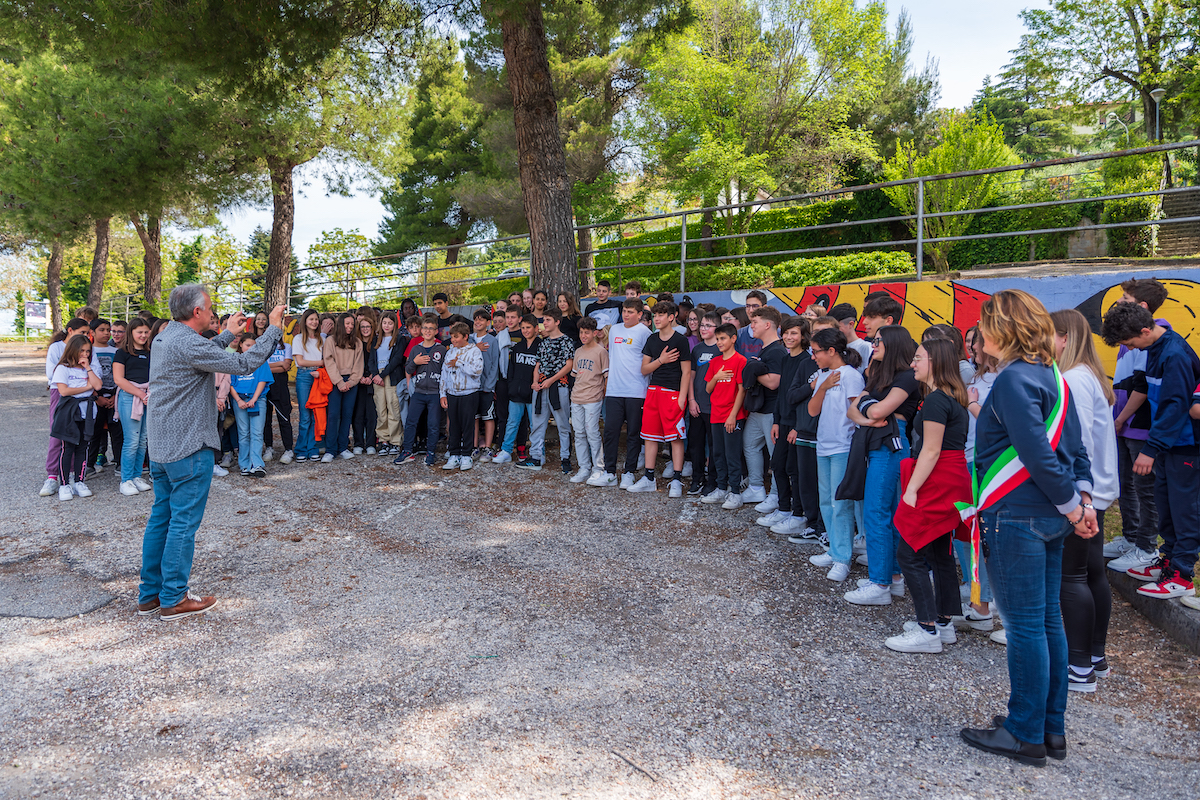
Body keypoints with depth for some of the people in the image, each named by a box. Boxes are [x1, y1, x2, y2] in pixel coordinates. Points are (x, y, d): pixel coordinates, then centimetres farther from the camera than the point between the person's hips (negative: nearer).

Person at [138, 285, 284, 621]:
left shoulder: (164, 338, 10)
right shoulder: (188, 343, -20)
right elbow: (244, 364, -22)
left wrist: (229, 333, 29)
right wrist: (274, 328, -14)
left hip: (160, 447, 10)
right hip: (188, 448, -10)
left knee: (160, 517, 15)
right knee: (184, 522, 0)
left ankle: (149, 593, 24)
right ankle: (173, 599, 9)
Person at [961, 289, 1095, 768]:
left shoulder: (1014, 380, -17)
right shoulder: (1050, 375, 13)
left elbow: (1039, 455, -21)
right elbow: (1073, 446, 14)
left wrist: (1071, 508, -11)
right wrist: (1083, 500, 9)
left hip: (1016, 518, -9)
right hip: (1048, 517, 9)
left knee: (1025, 626, 0)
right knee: (1047, 622, 15)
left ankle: (1026, 735, 12)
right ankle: (1052, 727, 26)